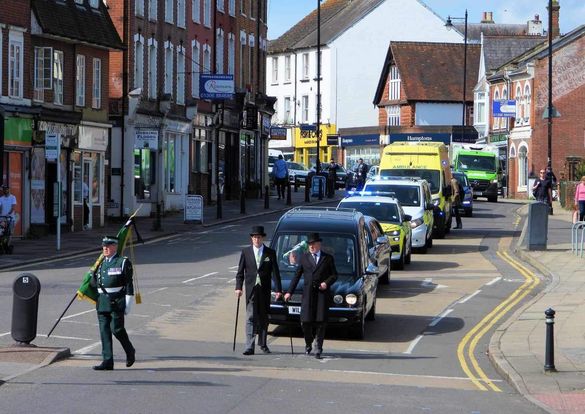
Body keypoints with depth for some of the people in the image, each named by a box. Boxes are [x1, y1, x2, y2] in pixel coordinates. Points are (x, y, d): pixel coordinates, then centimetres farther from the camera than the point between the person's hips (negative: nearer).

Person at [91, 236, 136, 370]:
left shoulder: (123, 262, -4)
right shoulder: (101, 263, 15)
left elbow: (129, 285, -7)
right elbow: (94, 282, 22)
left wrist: (128, 305, -11)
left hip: (117, 302, -6)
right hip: (102, 302, 6)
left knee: (116, 328, -9)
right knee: (104, 331, 2)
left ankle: (130, 351, 17)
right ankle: (107, 362, 4)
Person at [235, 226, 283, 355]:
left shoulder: (270, 253, 3)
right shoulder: (245, 252, 4)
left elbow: (275, 272, 1)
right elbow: (240, 272, 4)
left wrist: (278, 290, -6)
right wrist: (238, 287, -6)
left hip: (265, 290, 1)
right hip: (251, 289, -1)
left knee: (263, 318, 10)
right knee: (251, 318, -7)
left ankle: (262, 344, 23)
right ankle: (249, 347, -12)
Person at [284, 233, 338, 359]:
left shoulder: (328, 258, 10)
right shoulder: (304, 258, 12)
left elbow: (334, 275, 10)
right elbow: (297, 275, 12)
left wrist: (327, 283, -10)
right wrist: (289, 292, 6)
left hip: (322, 293, -1)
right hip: (308, 293, 1)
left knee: (321, 322, -5)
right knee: (306, 321, -3)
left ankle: (318, 348, 2)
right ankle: (308, 344, 21)